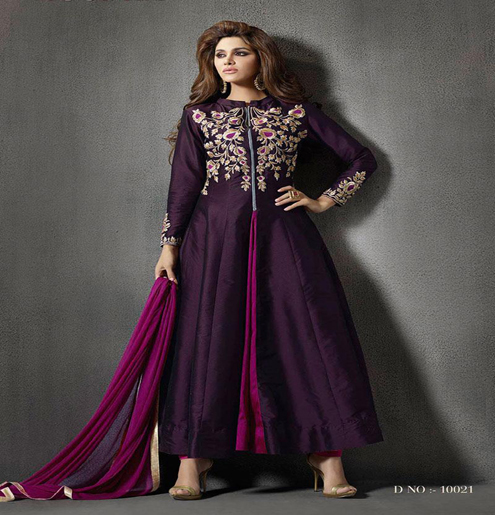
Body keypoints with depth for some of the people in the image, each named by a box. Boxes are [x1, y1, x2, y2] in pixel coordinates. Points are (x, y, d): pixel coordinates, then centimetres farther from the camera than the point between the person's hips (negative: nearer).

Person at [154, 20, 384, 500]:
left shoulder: (296, 111, 11)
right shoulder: (199, 115, 13)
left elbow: (362, 158, 15)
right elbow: (184, 184, 7)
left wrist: (323, 201, 8)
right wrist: (169, 244, -1)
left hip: (281, 233, 0)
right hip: (216, 236, 0)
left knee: (310, 333, -7)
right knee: (208, 339, -5)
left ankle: (326, 452, -1)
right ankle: (193, 457, 2)